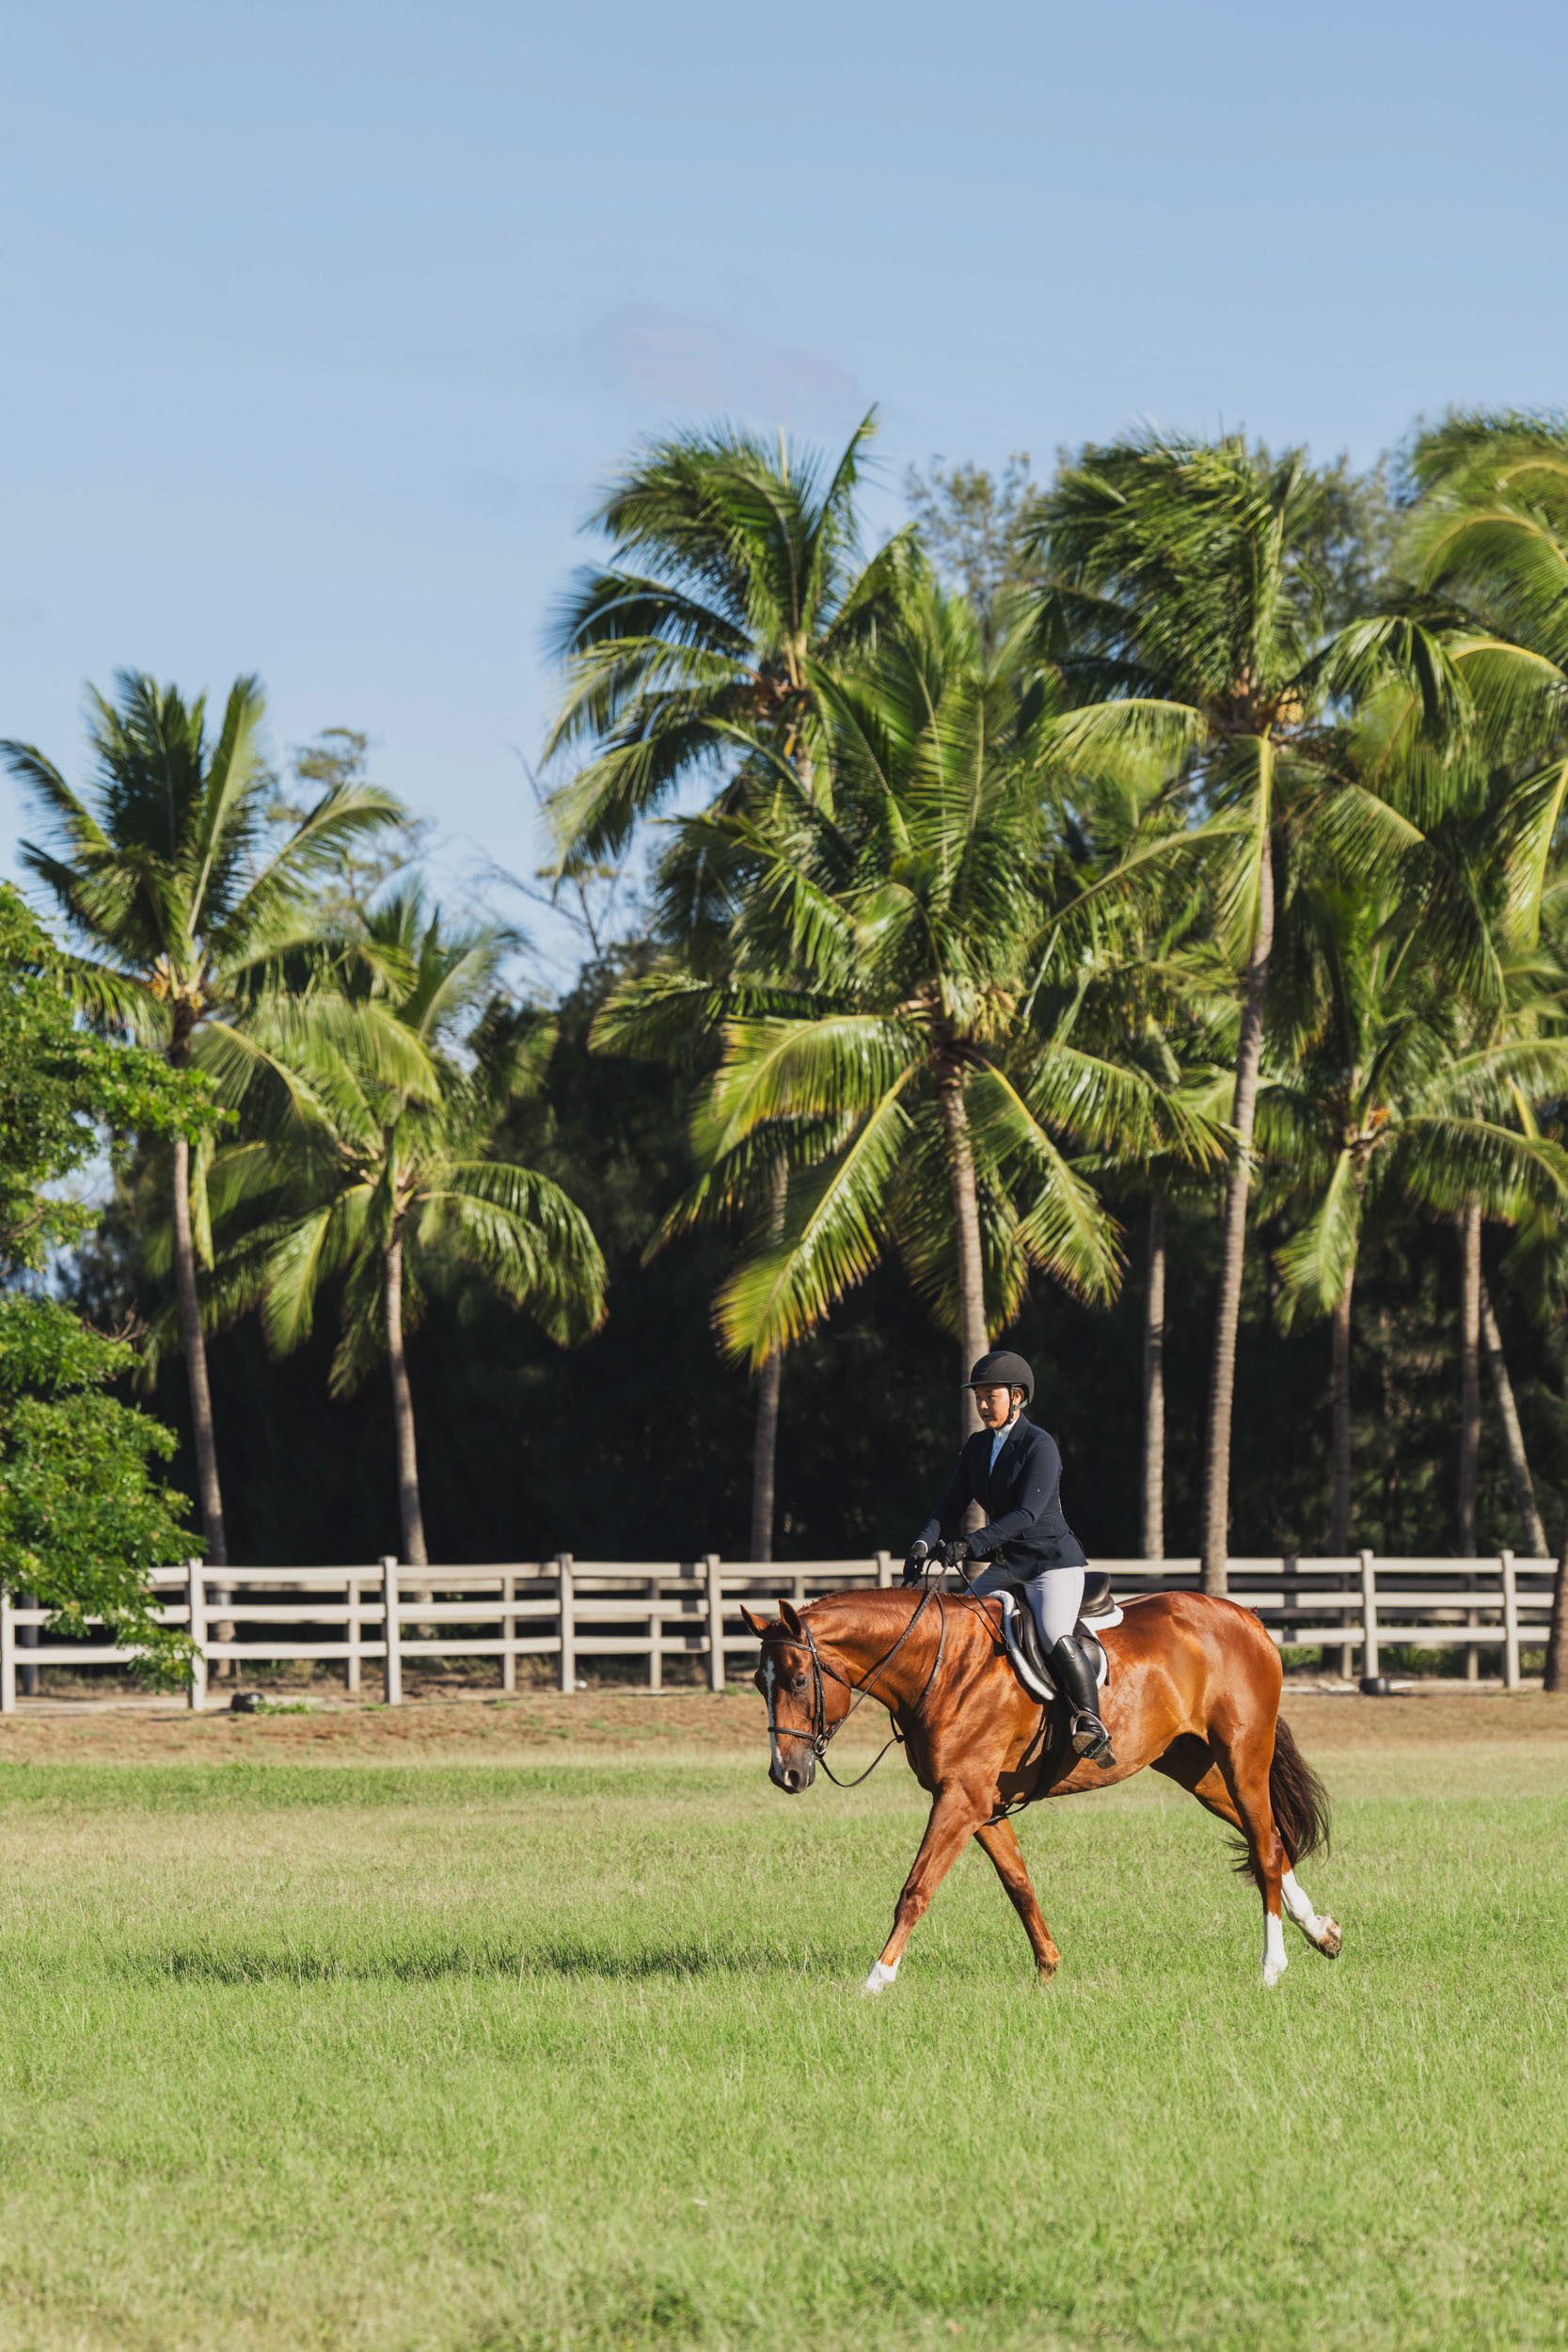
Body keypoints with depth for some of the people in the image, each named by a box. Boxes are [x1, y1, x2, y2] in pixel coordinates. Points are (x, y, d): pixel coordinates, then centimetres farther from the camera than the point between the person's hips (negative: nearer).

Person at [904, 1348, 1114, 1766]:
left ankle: (1092, 1726, -23)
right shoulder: (977, 1447, 10)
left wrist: (973, 1543, -34)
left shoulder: (1039, 1446, -14)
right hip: (1006, 1565, 8)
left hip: (1053, 1561, -8)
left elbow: (1027, 1513, -24)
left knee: (1055, 1637, -28)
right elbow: (951, 1506, 7)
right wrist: (923, 1544, -12)